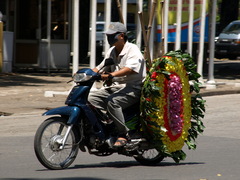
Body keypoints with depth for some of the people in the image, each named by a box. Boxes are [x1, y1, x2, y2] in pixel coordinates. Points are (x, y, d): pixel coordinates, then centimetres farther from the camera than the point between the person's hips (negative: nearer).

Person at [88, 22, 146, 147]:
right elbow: (100, 68, 24)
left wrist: (110, 75, -42)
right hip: (115, 87, 9)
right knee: (90, 98, -9)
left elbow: (131, 68, -28)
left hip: (133, 88, -9)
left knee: (112, 101, -35)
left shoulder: (133, 50, -10)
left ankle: (123, 134, -29)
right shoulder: (111, 52, 18)